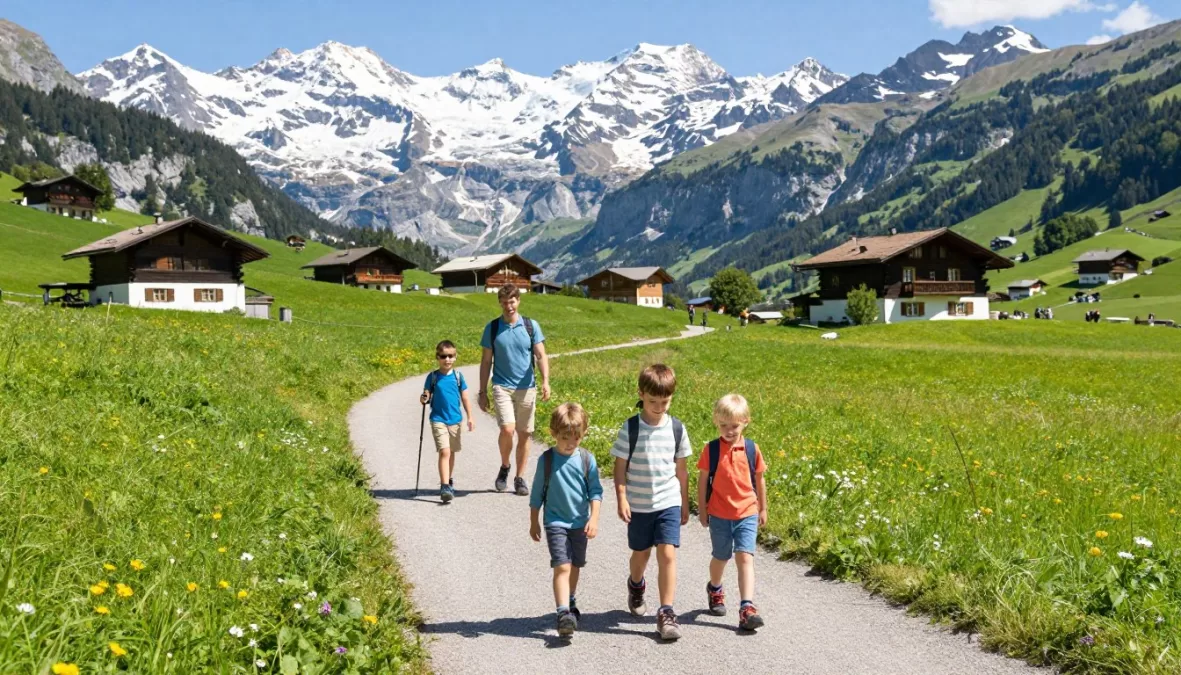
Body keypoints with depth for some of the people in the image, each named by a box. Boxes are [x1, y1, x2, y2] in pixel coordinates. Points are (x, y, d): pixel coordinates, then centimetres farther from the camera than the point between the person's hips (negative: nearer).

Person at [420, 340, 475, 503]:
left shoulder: (457, 376, 1)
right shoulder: (432, 377, -3)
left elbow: (465, 398, 6)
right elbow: (427, 396, 1)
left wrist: (470, 417, 4)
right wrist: (424, 399, -22)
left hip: (456, 420, 3)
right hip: (438, 420, -3)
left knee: (451, 452, 17)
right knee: (444, 452, -15)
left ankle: (449, 481, 36)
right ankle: (445, 487, -17)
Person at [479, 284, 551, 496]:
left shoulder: (531, 326, 3)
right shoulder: (492, 328, 3)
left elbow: (541, 356, -1)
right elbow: (486, 361, 7)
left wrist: (545, 381, -18)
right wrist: (483, 392, 5)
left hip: (527, 388, 1)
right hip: (502, 387, -1)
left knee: (524, 434, 5)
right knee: (507, 429, -18)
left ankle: (520, 478, 18)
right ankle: (504, 467, 8)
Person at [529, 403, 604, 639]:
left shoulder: (586, 459, -4)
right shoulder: (547, 460, -7)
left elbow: (595, 491, 1)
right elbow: (537, 494, 2)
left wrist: (594, 519, -9)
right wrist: (534, 523, 6)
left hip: (580, 523, 3)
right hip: (555, 522, -3)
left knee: (575, 567, 16)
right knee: (562, 567, -15)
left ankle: (570, 604, 37)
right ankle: (563, 613, -20)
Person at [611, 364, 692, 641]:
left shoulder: (676, 428, -2)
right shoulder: (630, 428, -9)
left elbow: (681, 468, 7)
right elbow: (620, 466, -6)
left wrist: (684, 504, 12)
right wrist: (621, 498, -15)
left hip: (669, 503, 1)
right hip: (639, 505, 0)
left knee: (667, 555, -10)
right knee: (641, 554, 16)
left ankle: (666, 613, -4)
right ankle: (635, 585, 48)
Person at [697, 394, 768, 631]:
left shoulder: (751, 449, -2)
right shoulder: (711, 449, -7)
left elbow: (759, 479, 8)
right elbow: (702, 480, 0)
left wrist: (763, 509, 13)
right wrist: (702, 510, 2)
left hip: (747, 514, 0)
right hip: (719, 515, 0)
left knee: (745, 558, -10)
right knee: (721, 557, 17)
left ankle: (747, 608, -14)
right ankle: (714, 589, 45)